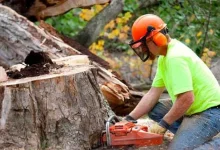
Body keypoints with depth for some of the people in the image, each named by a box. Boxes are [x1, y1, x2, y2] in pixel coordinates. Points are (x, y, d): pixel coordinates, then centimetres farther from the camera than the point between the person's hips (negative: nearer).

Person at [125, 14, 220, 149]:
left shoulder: (175, 57, -23)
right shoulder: (165, 56, 8)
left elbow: (186, 99, -28)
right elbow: (153, 93, 11)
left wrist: (164, 124, -15)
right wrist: (129, 119, 3)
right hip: (194, 109, 10)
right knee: (153, 109, 9)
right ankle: (192, 138, 8)